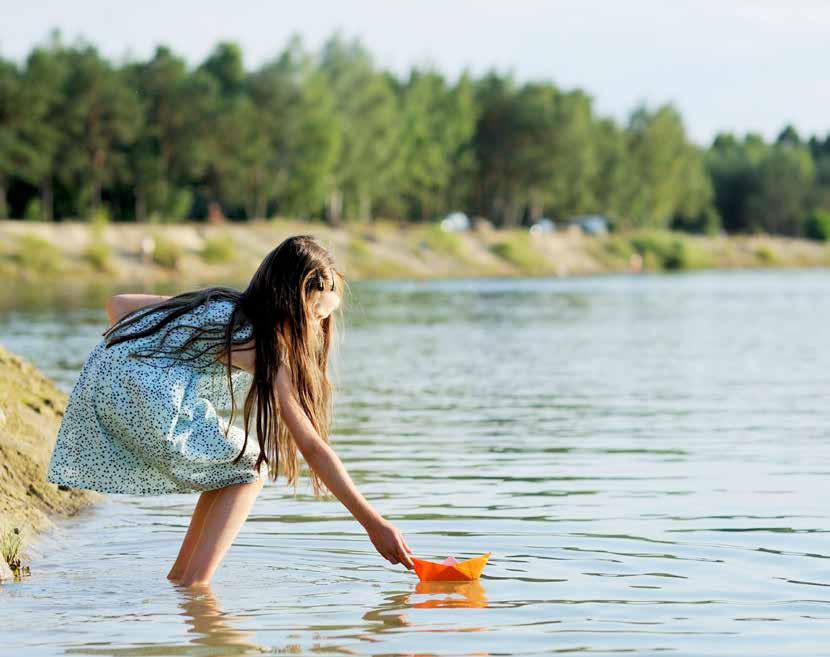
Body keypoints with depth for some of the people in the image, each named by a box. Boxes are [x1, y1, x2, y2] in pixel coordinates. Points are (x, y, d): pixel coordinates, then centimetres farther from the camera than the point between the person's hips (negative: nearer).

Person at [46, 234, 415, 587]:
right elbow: (313, 448, -7)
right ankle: (194, 583, -3)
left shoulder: (217, 305, 18)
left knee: (230, 463, 20)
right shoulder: (267, 347, -6)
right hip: (140, 402, -9)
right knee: (250, 468, 5)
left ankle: (180, 573, 22)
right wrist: (373, 524, -5)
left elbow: (118, 304, 18)